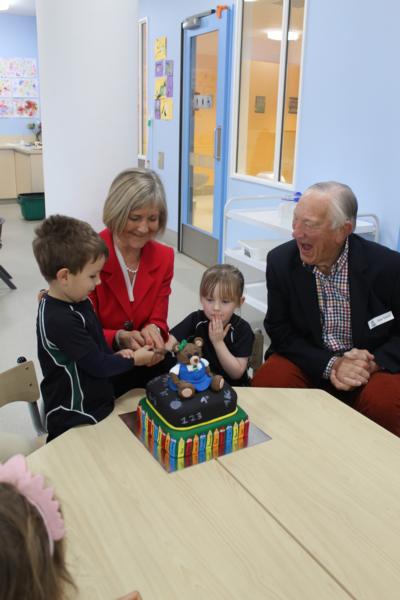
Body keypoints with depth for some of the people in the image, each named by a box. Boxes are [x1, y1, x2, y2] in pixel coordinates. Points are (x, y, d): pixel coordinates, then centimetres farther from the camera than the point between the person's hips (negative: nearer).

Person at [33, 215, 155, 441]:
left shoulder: (78, 302, 1)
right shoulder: (60, 320, -28)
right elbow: (97, 365, -22)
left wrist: (116, 354, -4)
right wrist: (133, 360, -6)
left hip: (95, 405, 9)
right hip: (75, 421, -9)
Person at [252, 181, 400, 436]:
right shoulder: (280, 260, -10)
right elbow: (280, 330, -6)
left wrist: (372, 363, -24)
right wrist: (329, 365, -20)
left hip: (370, 362, -1)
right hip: (309, 361, 1)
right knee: (266, 384, -26)